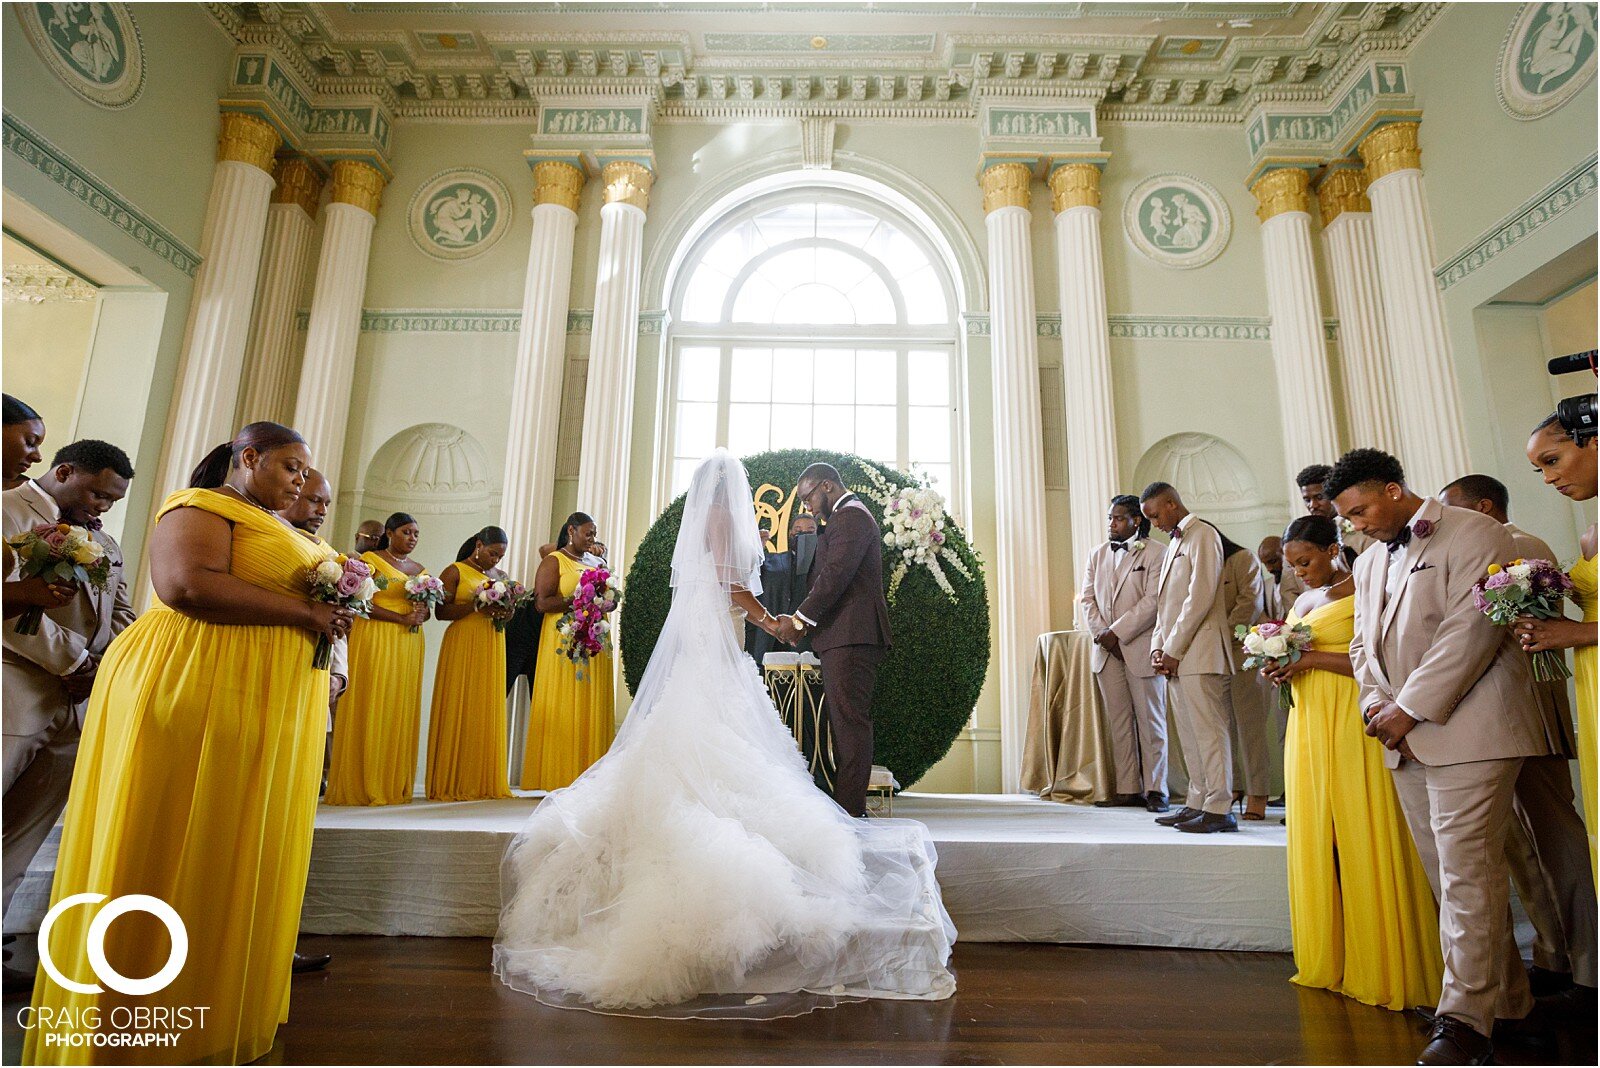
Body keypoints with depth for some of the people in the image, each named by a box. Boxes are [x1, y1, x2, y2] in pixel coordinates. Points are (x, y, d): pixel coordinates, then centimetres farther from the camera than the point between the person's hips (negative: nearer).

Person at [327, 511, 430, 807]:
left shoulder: (420, 570, 18)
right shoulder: (370, 559, 0)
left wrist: (421, 614, -5)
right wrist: (403, 618, -16)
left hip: (410, 645, 6)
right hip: (376, 640, -5)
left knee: (402, 710, 4)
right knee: (374, 707, -6)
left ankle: (396, 784, 8)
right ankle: (366, 785, 0)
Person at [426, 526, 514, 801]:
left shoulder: (500, 576, 17)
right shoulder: (454, 572, 0)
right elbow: (441, 611, -7)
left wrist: (504, 612, -3)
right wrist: (476, 606, -19)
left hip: (492, 649, 5)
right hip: (462, 647, -5)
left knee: (488, 712, 4)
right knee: (458, 712, -5)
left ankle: (486, 781, 7)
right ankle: (453, 783, 1)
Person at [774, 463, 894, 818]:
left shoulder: (850, 516, -7)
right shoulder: (851, 516, 26)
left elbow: (835, 575, -17)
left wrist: (799, 620, -14)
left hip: (850, 638, -10)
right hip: (849, 639, 10)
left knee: (849, 722, -10)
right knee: (847, 723, 9)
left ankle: (850, 812, -9)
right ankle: (848, 806, 13)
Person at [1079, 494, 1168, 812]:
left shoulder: (1155, 553, -3)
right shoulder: (1096, 555, 15)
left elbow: (1153, 601, -12)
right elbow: (1087, 599, 9)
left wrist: (1117, 632, -15)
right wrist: (1101, 634, -5)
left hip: (1141, 648, -5)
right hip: (1106, 651, 5)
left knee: (1150, 721, 2)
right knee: (1118, 722, 7)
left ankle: (1155, 790, 10)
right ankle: (1128, 789, 13)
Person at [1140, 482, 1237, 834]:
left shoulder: (1203, 535, -5)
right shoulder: (1174, 543, 22)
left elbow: (1201, 597, -14)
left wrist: (1174, 649, -14)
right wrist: (1158, 647, 8)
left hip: (1199, 652, -9)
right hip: (1175, 656, 9)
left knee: (1208, 730, -6)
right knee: (1189, 734, 10)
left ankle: (1218, 809, -1)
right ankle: (1198, 803, 15)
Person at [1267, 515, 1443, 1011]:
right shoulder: (1304, 601, 17)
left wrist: (1312, 658, -17)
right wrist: (1280, 668, 1)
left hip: (1354, 728, -7)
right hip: (1309, 728, 7)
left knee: (1364, 842, -2)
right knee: (1314, 840, 8)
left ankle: (1380, 967, 10)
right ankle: (1328, 961, 18)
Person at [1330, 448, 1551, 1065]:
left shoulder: (1473, 534, -5)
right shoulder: (1368, 562, 19)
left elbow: (1472, 629, -15)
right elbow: (1364, 643, 20)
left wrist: (1410, 708, -16)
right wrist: (1374, 701, 1)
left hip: (1467, 730, -7)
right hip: (1407, 739, 8)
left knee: (1467, 871, -7)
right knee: (1448, 873, 10)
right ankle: (1506, 1000, 23)